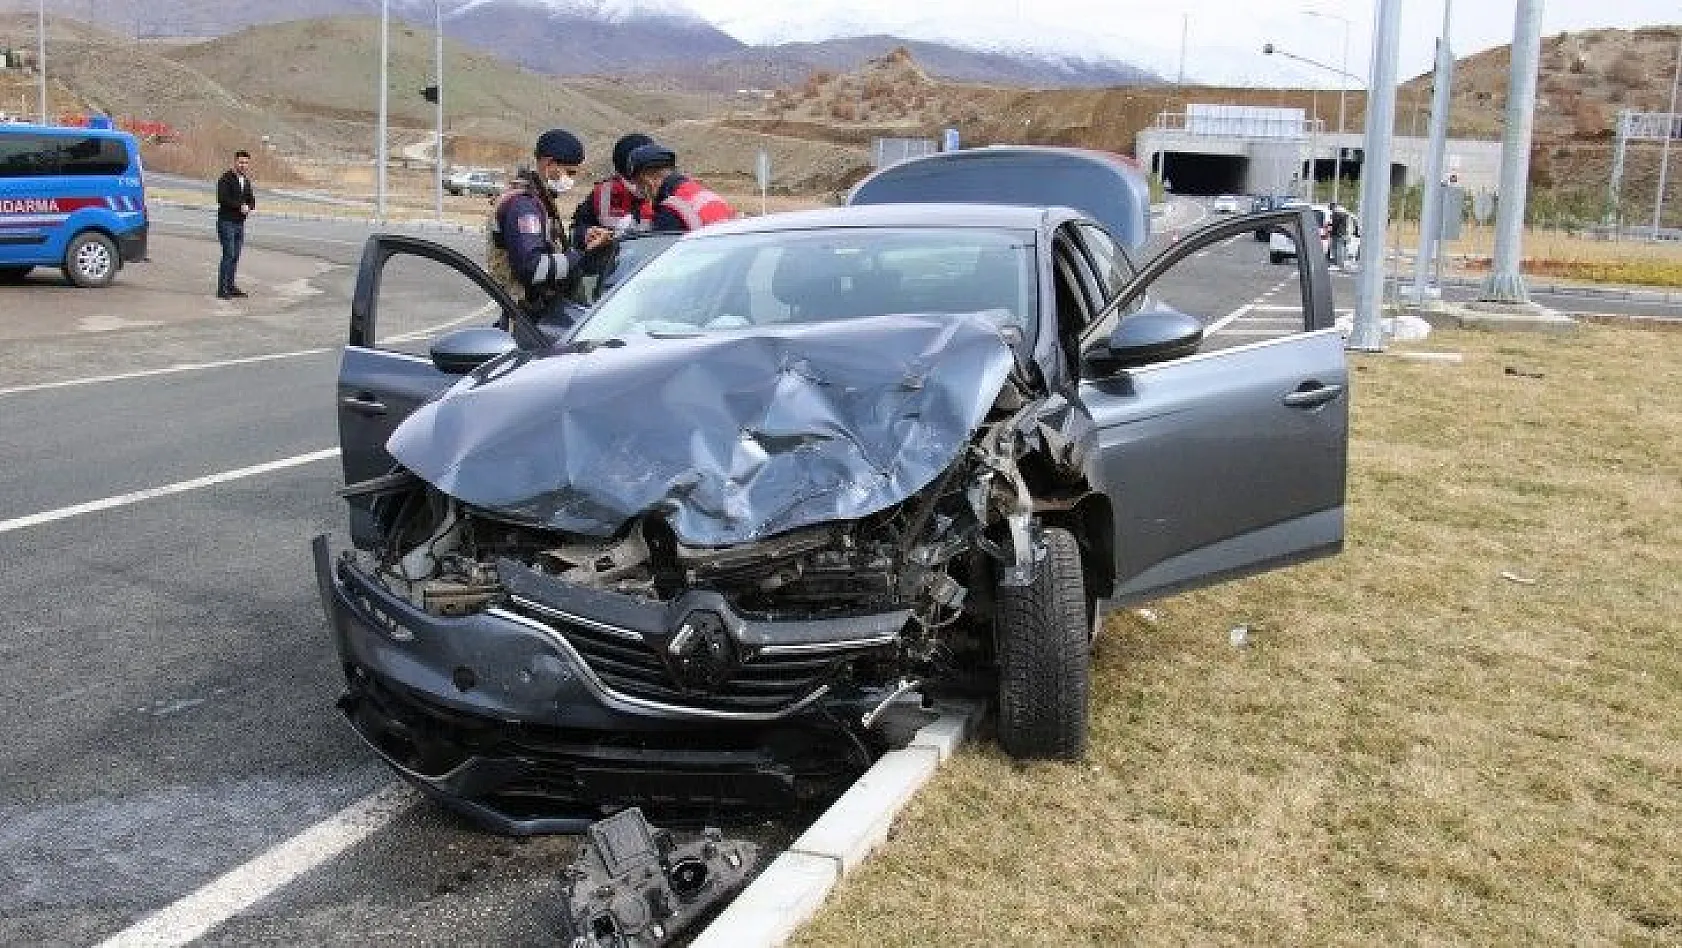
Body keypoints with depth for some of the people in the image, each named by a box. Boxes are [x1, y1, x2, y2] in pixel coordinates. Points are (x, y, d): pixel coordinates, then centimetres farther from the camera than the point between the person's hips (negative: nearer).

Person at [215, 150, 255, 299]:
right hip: (226, 222, -7)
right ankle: (222, 289, -8)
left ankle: (230, 286, 17)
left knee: (235, 256, 9)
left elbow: (251, 198, 16)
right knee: (228, 255, -11)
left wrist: (249, 207, -7)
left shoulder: (246, 180, 14)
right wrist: (240, 206, -20)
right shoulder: (225, 179, -9)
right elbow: (222, 199, -21)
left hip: (240, 223, 7)